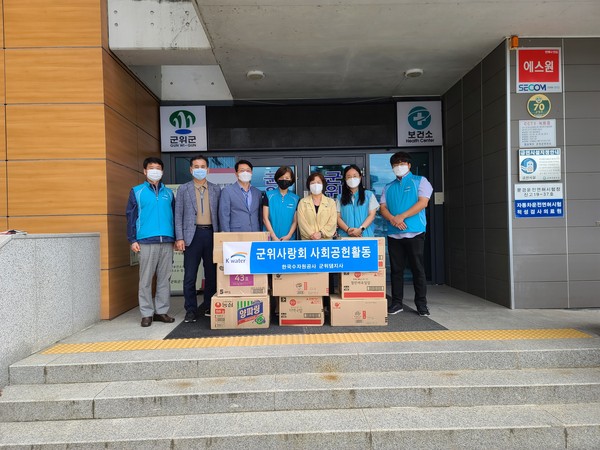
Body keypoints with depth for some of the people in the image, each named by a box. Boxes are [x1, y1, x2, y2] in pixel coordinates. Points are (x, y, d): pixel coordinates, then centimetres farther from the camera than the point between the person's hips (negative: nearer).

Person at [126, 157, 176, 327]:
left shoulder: (168, 193, 15)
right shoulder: (137, 191, 6)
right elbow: (131, 216, 3)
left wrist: (176, 238, 9)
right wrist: (133, 240, -5)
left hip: (167, 241, 3)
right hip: (146, 241, -3)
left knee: (165, 278, 5)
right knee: (146, 279, 0)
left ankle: (161, 311, 14)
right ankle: (147, 313, 8)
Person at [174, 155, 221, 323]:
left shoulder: (216, 189, 11)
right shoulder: (183, 189, 7)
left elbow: (219, 214, 9)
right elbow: (178, 215, 3)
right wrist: (179, 238, -5)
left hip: (211, 234, 2)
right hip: (192, 235, -1)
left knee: (212, 273, 7)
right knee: (190, 275, -1)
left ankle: (209, 306, 20)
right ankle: (191, 310, 8)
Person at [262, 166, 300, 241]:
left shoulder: (295, 199, 5)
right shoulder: (268, 195, 1)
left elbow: (295, 221, 4)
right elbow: (265, 218, -3)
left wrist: (288, 236, -11)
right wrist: (274, 237, -10)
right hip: (270, 238, -1)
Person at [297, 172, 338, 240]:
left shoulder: (331, 202, 11)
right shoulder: (302, 202, 9)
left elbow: (332, 222, 1)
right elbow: (302, 222, 0)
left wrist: (321, 233, -11)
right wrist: (312, 234, -12)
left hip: (326, 239, 0)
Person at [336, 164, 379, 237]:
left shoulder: (369, 195, 11)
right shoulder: (340, 198, 13)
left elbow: (372, 215, 2)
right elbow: (338, 217, 4)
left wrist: (360, 229, -12)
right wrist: (347, 230, -14)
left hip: (365, 235, 0)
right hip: (345, 235, 1)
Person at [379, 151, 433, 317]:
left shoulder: (420, 181, 6)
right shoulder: (388, 187, 18)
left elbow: (423, 202, -7)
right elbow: (383, 208, 9)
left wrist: (401, 217, -14)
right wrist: (392, 219, -13)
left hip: (415, 233, -4)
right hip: (393, 234, 4)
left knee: (418, 269, -1)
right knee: (396, 269, 6)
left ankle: (421, 304, 9)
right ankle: (396, 303, 14)